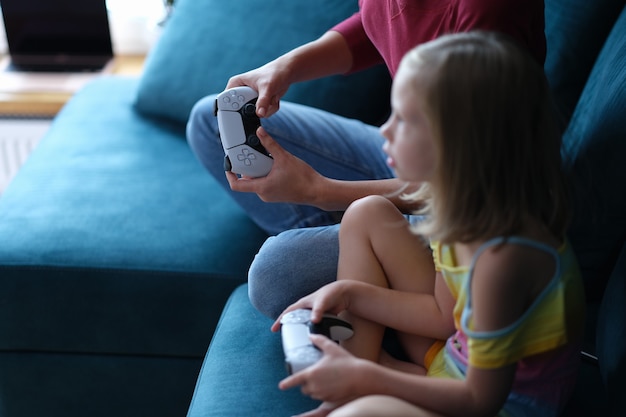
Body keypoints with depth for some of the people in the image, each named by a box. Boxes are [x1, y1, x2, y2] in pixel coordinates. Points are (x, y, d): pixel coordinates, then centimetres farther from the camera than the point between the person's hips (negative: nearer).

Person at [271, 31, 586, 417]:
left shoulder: (504, 254, -34)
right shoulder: (461, 201, -9)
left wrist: (365, 377, -18)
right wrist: (348, 293, -3)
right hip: (460, 357, 9)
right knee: (367, 215, 5)